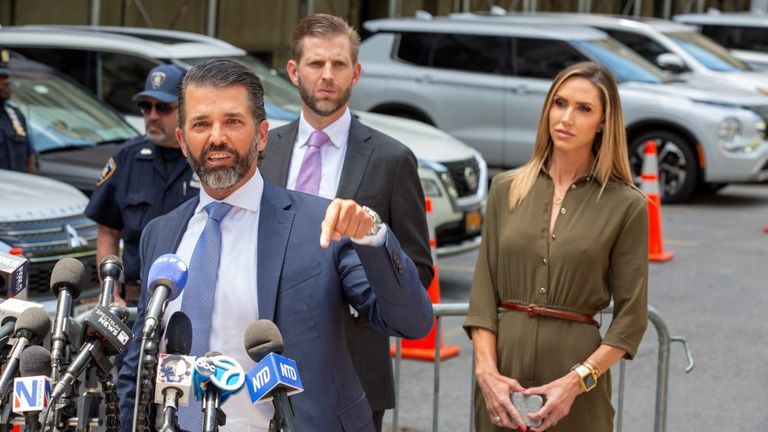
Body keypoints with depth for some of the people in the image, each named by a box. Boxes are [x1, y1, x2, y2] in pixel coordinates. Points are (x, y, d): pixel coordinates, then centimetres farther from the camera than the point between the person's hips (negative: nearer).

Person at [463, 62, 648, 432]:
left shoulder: (626, 205, -2)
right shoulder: (507, 189, 6)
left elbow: (630, 316, -3)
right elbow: (483, 292, 3)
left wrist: (577, 381, -13)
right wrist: (486, 371, -9)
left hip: (577, 361, -2)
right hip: (503, 363, 2)